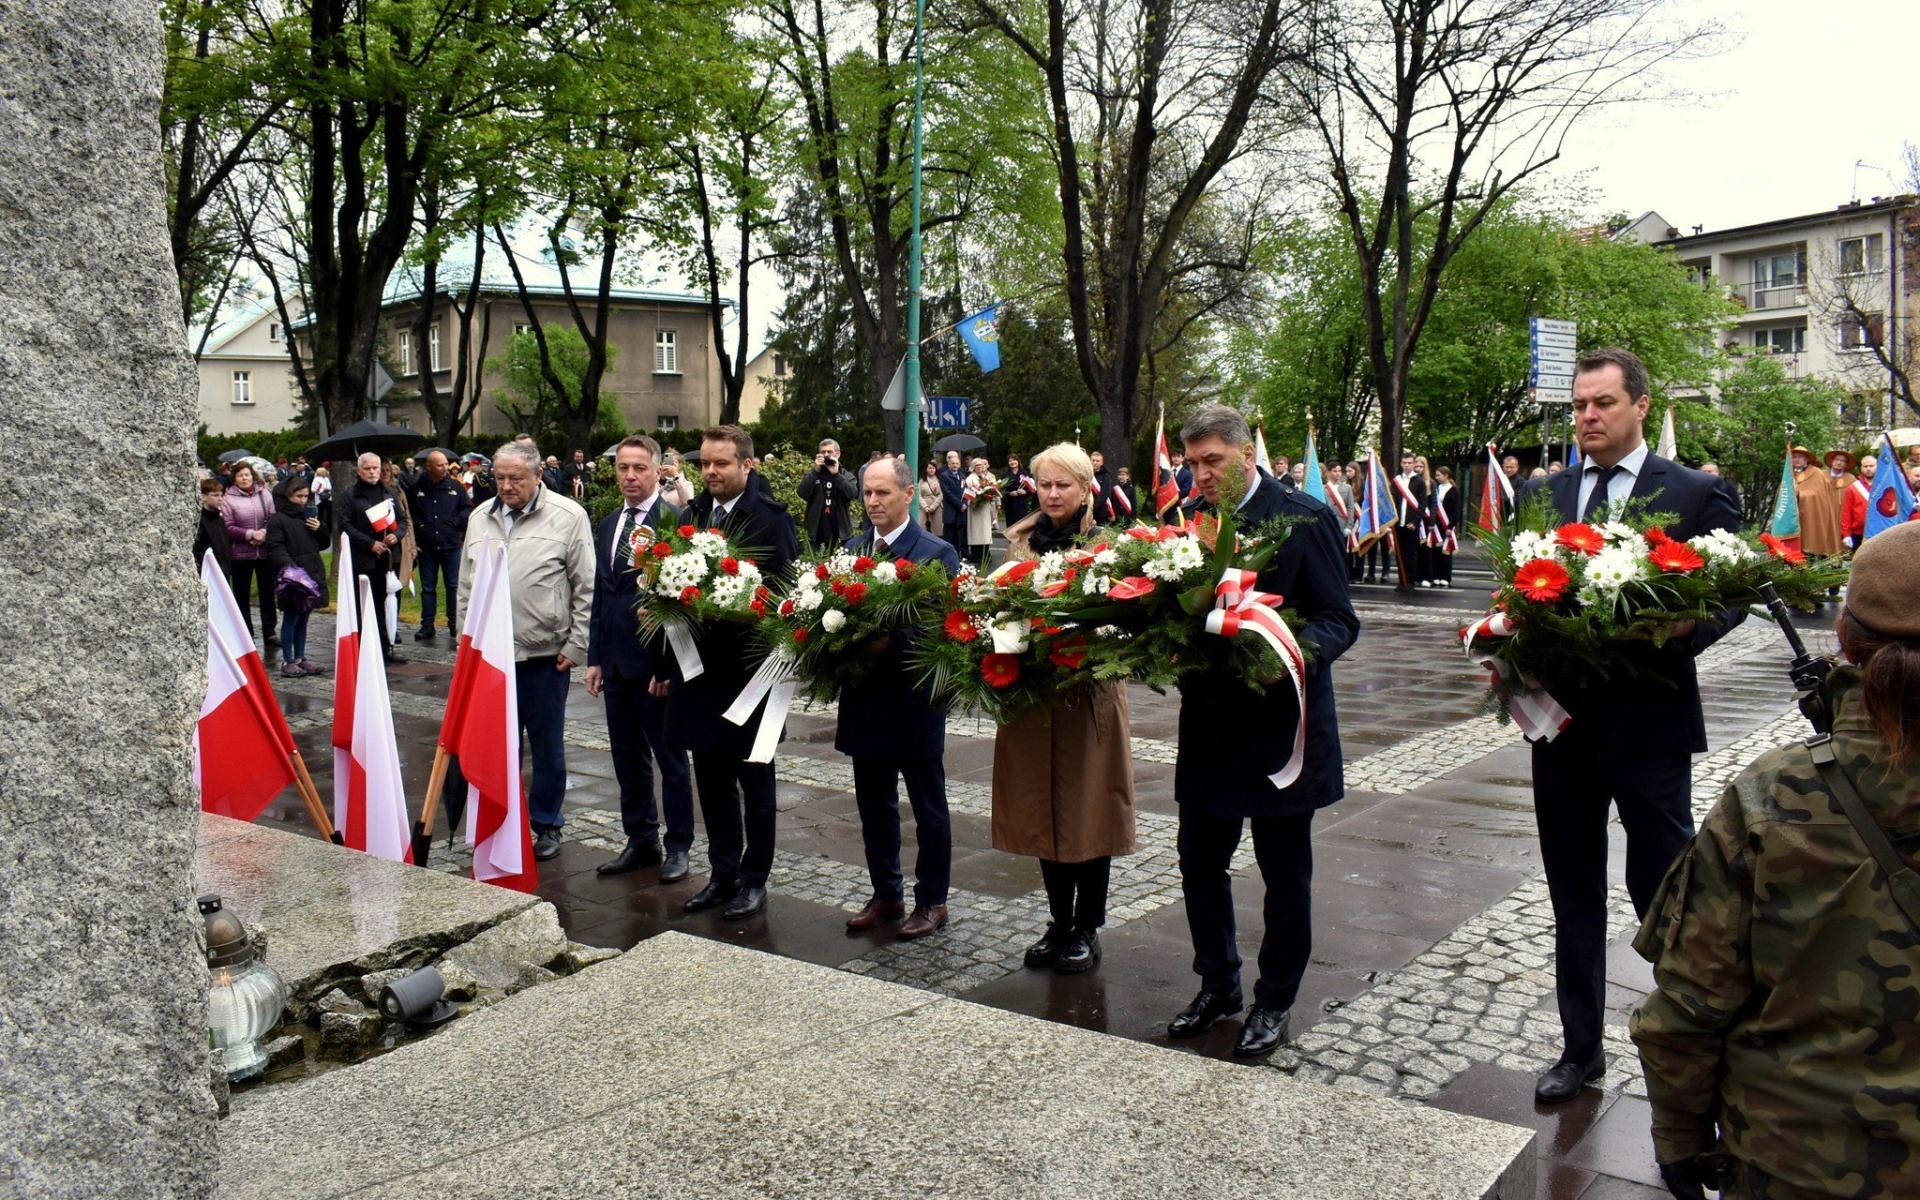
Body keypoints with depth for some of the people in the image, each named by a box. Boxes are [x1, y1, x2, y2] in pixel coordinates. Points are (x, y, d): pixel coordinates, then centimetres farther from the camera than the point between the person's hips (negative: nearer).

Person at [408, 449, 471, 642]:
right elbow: (408, 514, 4)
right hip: (426, 546, 0)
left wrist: (457, 521, -9)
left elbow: (468, 508, 5)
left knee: (454, 586, 4)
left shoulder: (455, 486, -1)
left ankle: (455, 625, 13)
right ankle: (427, 626, 17)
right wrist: (416, 531, -5)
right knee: (427, 587, 9)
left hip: (452, 546, 0)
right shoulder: (417, 487, -2)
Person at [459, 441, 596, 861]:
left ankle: (545, 823, 21)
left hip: (544, 654, -4)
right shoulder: (480, 519, 10)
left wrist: (575, 646, -8)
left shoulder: (568, 517, -5)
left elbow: (586, 589, -5)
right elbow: (466, 585, 17)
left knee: (547, 745, 8)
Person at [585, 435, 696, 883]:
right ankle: (640, 841, 27)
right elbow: (600, 594, 17)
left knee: (670, 758, 6)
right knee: (628, 757, 15)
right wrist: (595, 656, 12)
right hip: (615, 661, 7)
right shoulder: (608, 525, 13)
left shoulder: (673, 520, -11)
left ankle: (678, 846, 17)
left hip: (655, 660, -7)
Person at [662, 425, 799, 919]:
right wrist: (668, 662, 7)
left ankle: (753, 879, 20)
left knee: (754, 781, 8)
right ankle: (722, 873, 27)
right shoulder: (691, 515, 8)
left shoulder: (770, 518, -9)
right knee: (711, 779, 14)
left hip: (749, 669, -5)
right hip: (699, 668, 6)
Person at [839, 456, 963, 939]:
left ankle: (931, 900, 22)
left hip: (914, 700, -5)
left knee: (929, 808, 9)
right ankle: (885, 894, 29)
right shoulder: (850, 550, 9)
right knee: (874, 805, 15)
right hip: (865, 698, 5)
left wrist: (891, 643, -25)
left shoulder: (936, 554, -8)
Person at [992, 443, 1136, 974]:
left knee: (1088, 810, 5)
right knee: (1044, 810, 11)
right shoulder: (1020, 542, 9)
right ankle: (1059, 923, 25)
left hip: (1090, 695, -4)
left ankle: (1087, 929, 18)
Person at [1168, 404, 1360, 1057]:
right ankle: (1217, 984, 32)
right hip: (1208, 726, 5)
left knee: (1285, 875, 9)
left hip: (1281, 726, -4)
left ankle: (1274, 1002, 26)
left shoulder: (1305, 518, -8)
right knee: (1200, 862, 12)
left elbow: (1339, 620, -10)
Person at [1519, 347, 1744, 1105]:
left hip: (1650, 723, -4)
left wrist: (1685, 628, -23)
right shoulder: (1543, 495, 8)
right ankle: (1580, 1046, 29)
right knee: (1573, 894, 14)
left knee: (1665, 897, 5)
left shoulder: (1698, 493, -3)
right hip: (1563, 720, 4)